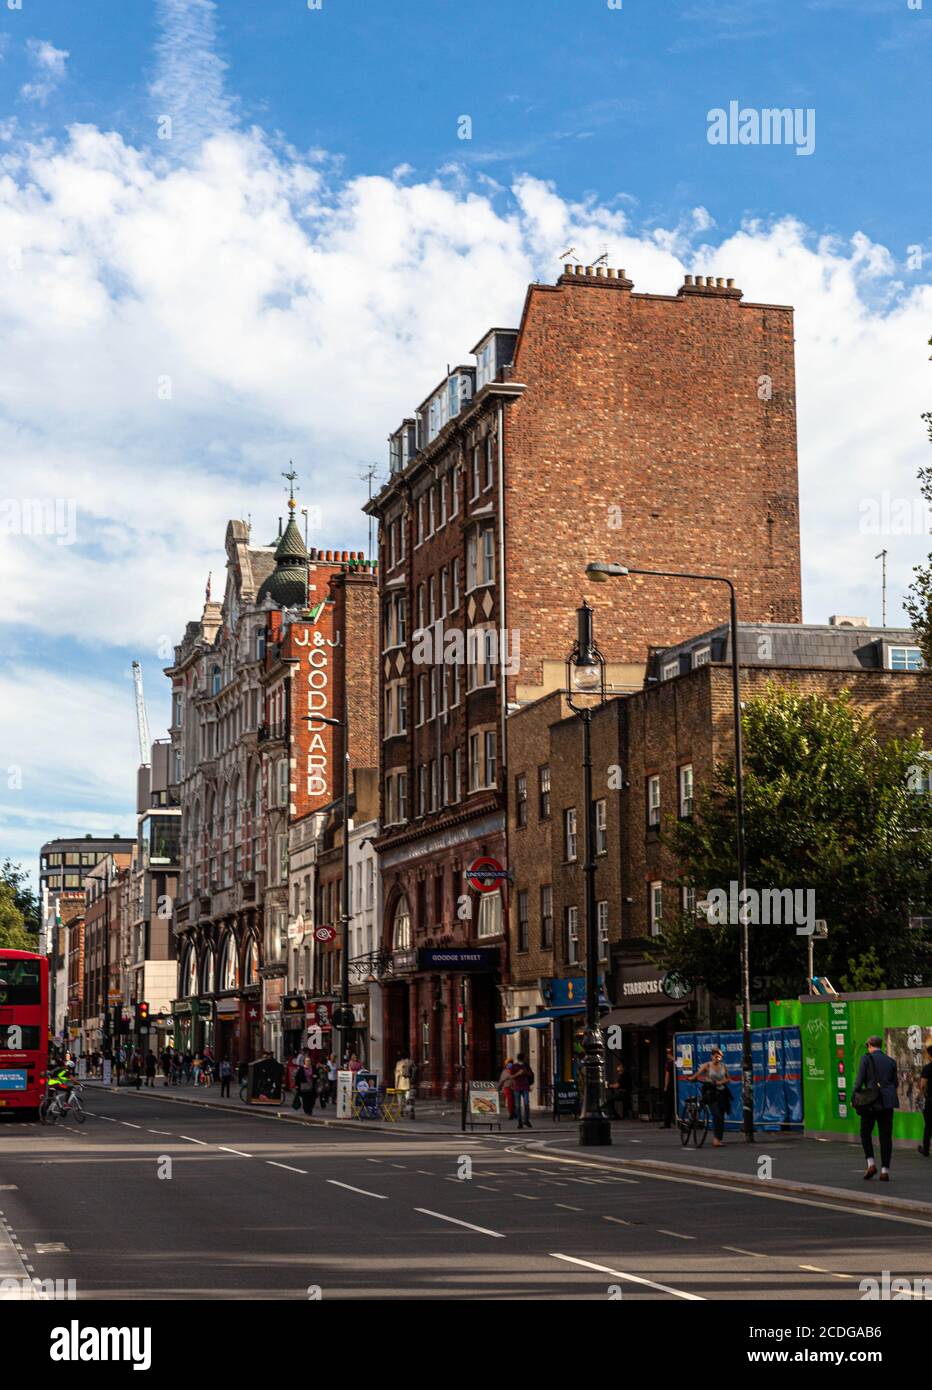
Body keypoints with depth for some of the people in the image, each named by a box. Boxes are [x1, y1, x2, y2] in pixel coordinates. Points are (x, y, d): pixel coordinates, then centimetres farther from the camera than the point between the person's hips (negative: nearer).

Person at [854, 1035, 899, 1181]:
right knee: (886, 1136, 5)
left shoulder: (867, 1058, -3)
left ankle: (871, 1163, -3)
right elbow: (895, 1083, 12)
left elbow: (860, 1079, -8)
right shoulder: (891, 1061, 10)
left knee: (866, 1133, 12)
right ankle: (885, 1170, 2)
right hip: (887, 1103, 3)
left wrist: (853, 1098, 0)